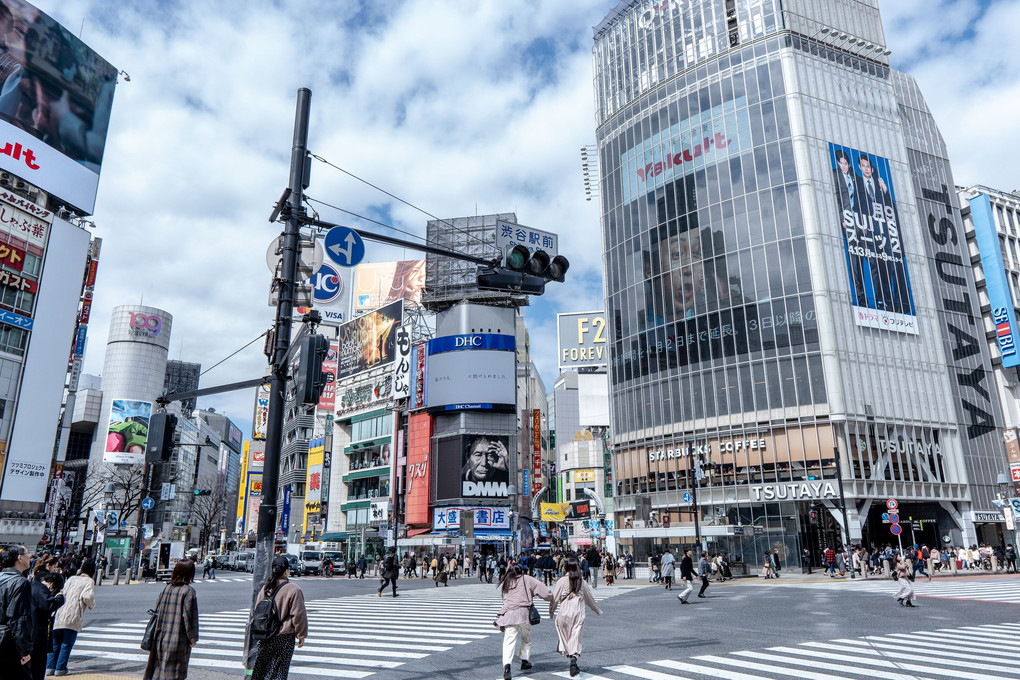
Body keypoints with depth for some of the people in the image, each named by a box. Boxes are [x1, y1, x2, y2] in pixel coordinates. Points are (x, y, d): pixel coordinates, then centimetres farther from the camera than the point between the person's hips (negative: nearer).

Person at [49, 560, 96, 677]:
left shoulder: (71, 579, 17)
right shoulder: (89, 581, -1)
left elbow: (63, 593, 14)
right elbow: (87, 596, -14)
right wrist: (92, 605, 4)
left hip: (59, 615, 5)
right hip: (73, 618, -5)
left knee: (55, 644, 15)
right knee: (67, 644, 4)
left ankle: (49, 667, 14)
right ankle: (60, 669, 4)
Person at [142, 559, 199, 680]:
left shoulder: (166, 589, 3)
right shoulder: (188, 591, -16)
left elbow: (157, 610, 9)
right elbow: (189, 616, -16)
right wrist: (193, 638, -6)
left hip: (162, 637, 6)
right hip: (178, 641, -6)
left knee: (158, 669, 16)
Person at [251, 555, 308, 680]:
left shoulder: (265, 588, 3)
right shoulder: (294, 589, -15)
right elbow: (298, 615, -12)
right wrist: (301, 636, -2)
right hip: (284, 637, -5)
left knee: (260, 668, 17)